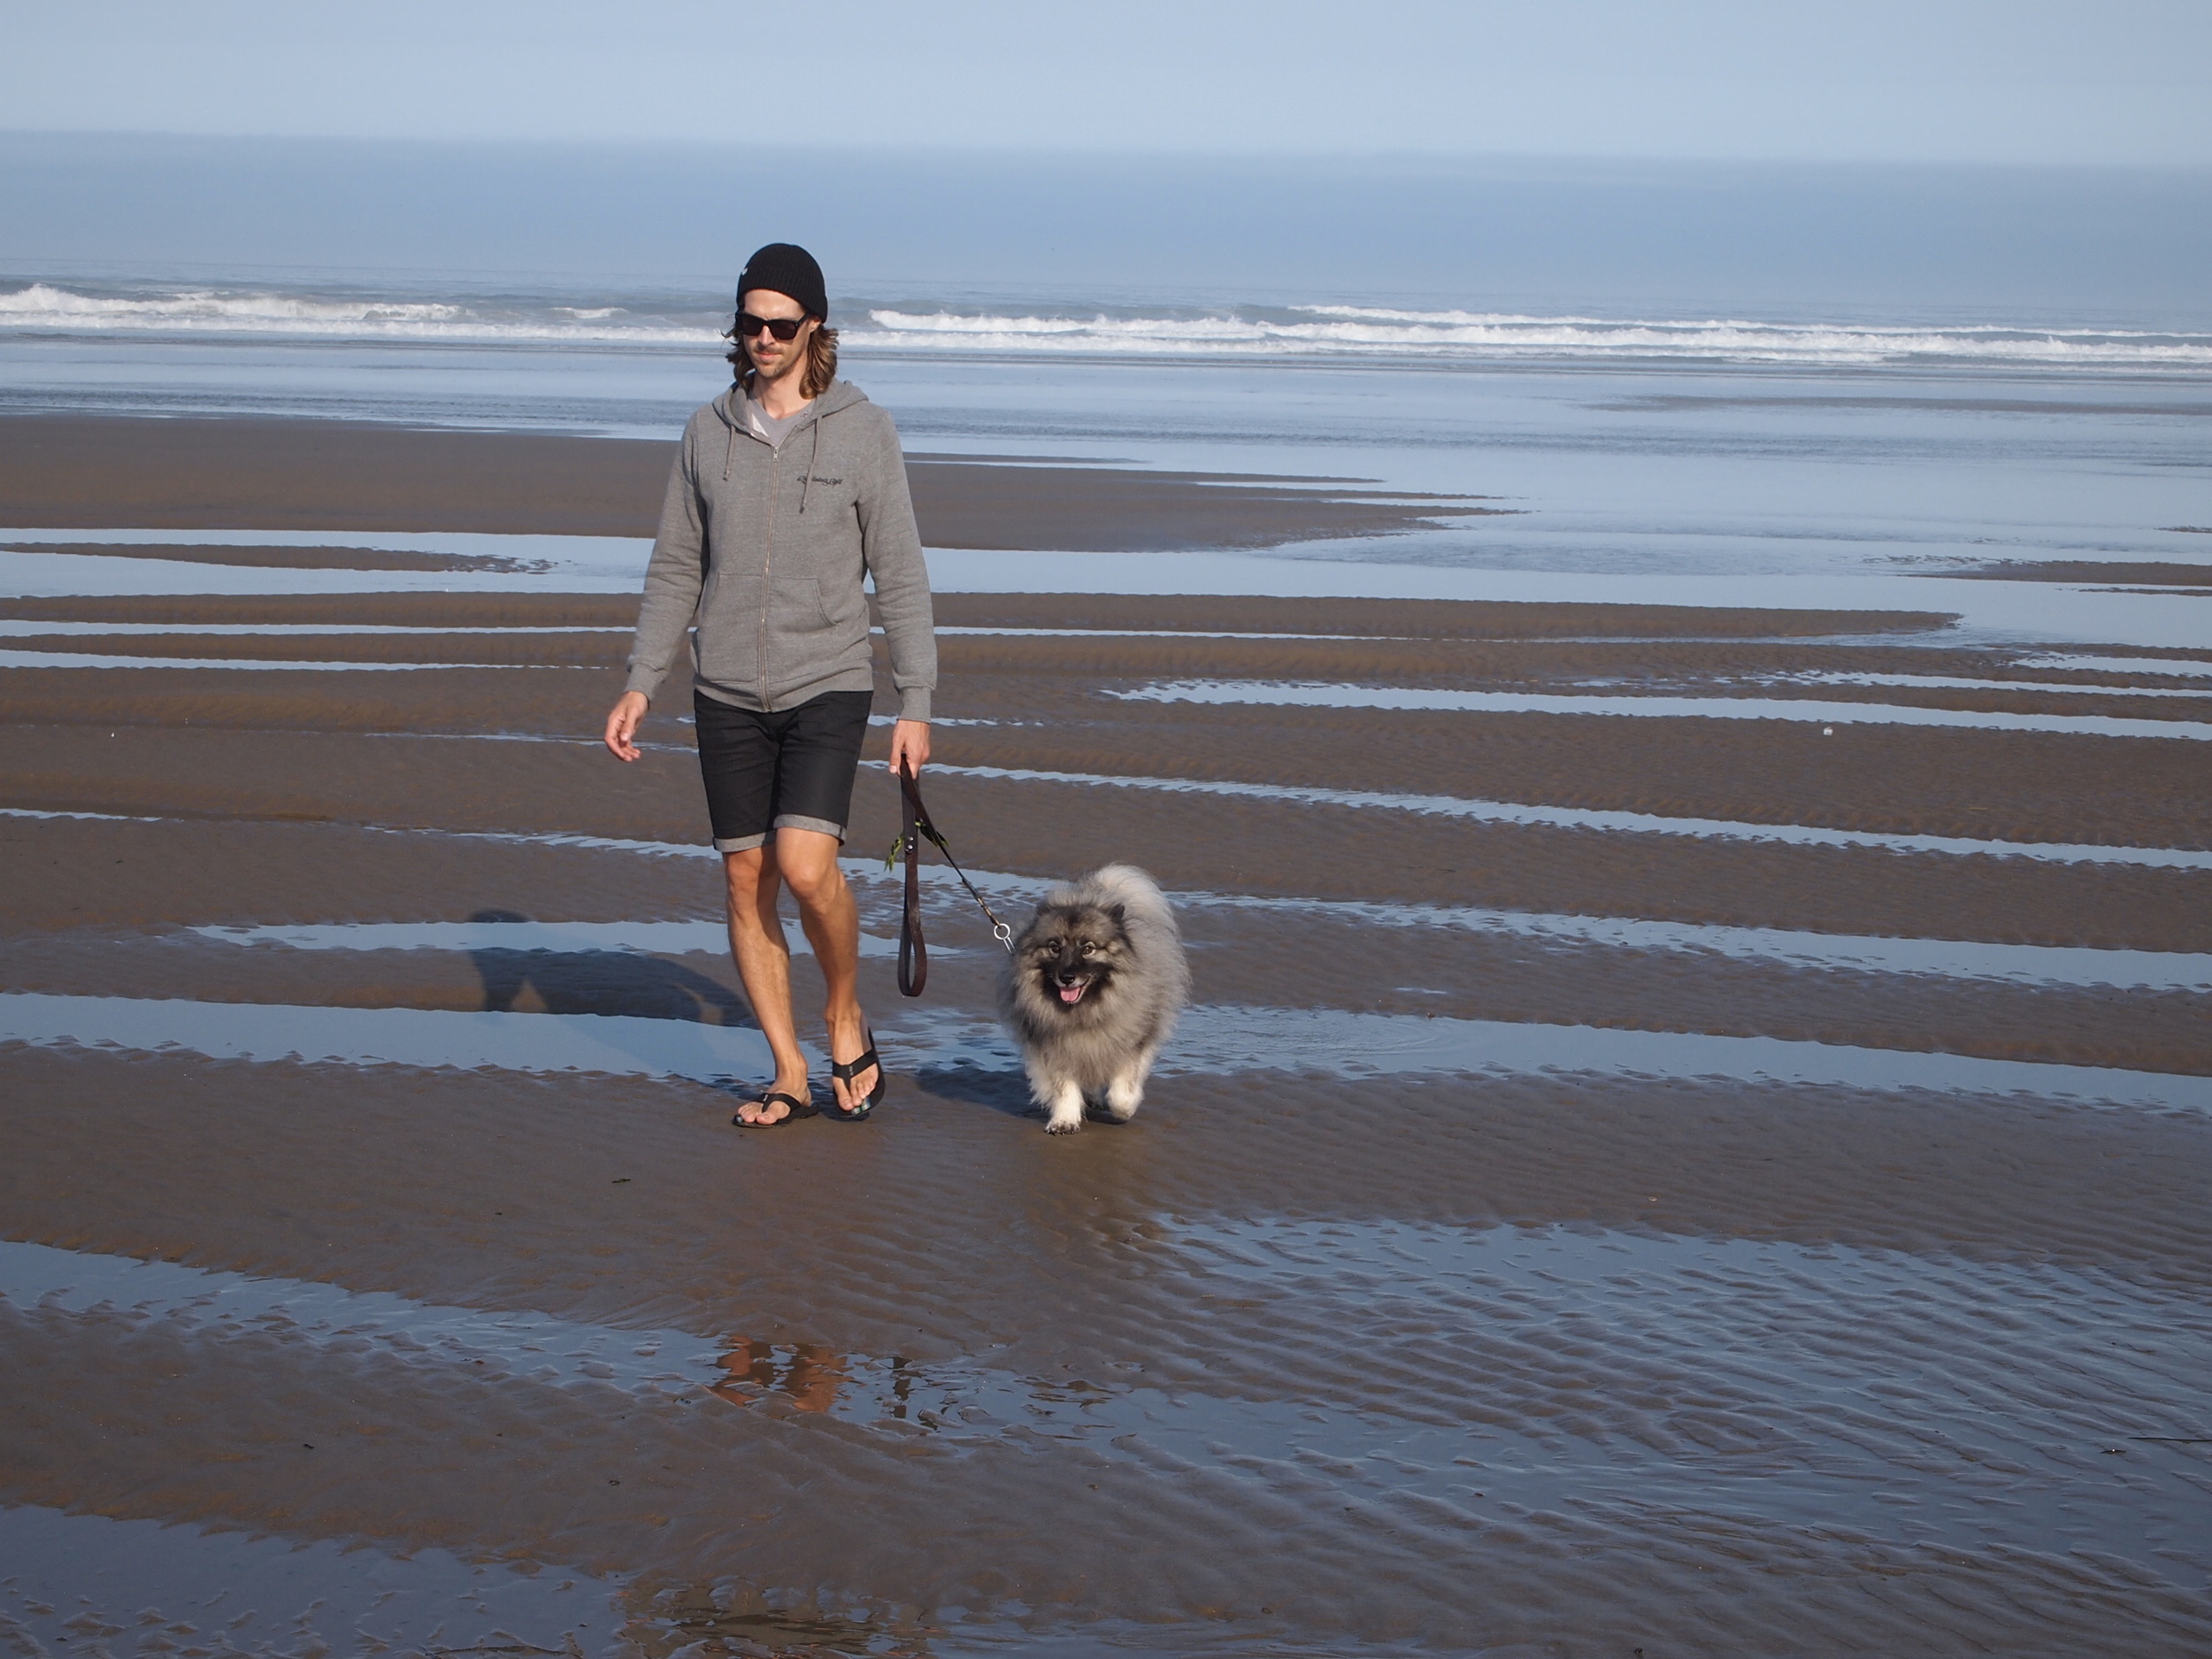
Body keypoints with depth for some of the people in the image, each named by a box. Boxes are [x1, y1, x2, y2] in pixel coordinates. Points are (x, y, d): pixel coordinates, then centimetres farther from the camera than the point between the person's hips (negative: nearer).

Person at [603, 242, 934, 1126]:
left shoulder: (863, 430, -2)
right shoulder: (709, 431, 7)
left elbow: (900, 576, -1)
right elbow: (675, 570, 11)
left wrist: (916, 704, -4)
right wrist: (640, 684, 4)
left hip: (828, 685, -4)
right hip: (728, 691, 4)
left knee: (807, 866, -19)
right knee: (747, 882, 3)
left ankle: (845, 1020, 7)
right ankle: (790, 1075, 12)